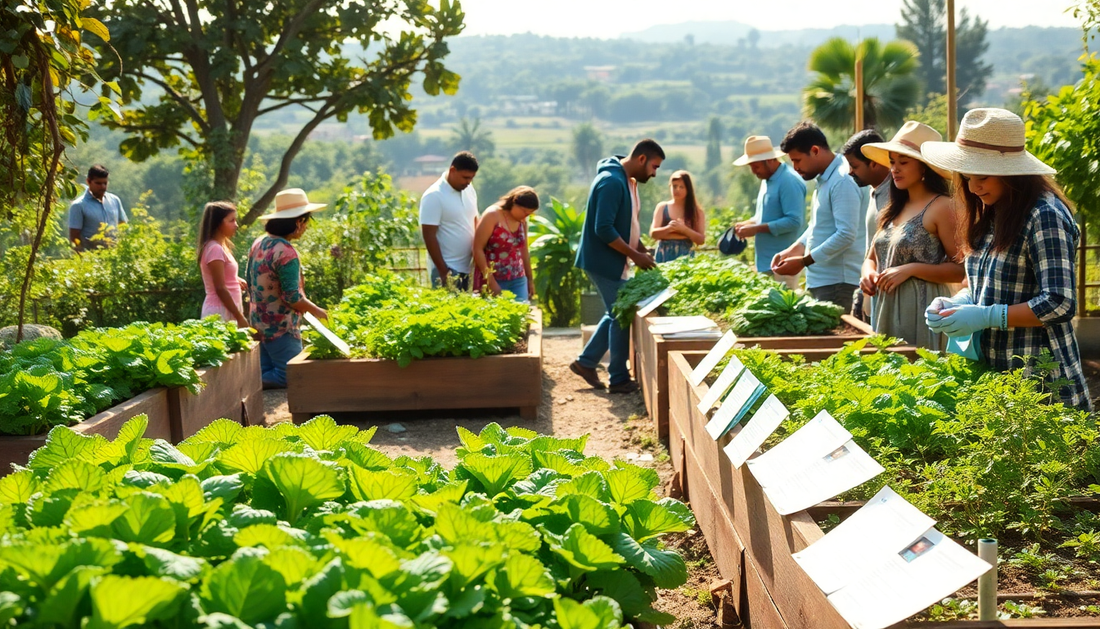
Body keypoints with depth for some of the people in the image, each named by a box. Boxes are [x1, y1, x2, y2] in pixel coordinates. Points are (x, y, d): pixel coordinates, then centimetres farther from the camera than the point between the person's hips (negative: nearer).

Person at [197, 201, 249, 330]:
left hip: (225, 311, 10)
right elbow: (220, 289, -18)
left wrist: (237, 282, 6)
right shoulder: (215, 249, -15)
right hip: (220, 312, -10)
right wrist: (240, 317, -17)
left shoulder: (221, 247, 14)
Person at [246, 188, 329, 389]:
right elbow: (292, 297, -22)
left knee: (267, 375, 17)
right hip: (281, 327, -9)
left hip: (260, 323, 9)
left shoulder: (258, 244, 5)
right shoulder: (285, 252, -21)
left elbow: (250, 282, 14)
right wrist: (316, 311, -6)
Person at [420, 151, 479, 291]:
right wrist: (443, 271, -16)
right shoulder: (434, 196, -13)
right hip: (448, 269, -7)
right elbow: (429, 236, -15)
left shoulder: (469, 190, 8)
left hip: (466, 267, 7)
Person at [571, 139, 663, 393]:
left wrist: (642, 250, 6)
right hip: (603, 261, -10)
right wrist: (636, 256, -21)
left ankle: (586, 361, 25)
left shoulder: (628, 181, 10)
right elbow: (603, 229, -27)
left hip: (613, 261, 10)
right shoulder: (612, 182, -22)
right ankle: (619, 379, 7)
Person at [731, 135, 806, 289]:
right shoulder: (768, 180, 15)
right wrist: (747, 224, 6)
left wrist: (756, 229, -19)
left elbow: (794, 221, -22)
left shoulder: (789, 181, -15)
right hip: (767, 262, 9)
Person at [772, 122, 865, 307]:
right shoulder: (824, 180, 15)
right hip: (820, 280, 9)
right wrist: (792, 251, 11)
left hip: (837, 283, -9)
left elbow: (846, 235, -22)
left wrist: (803, 261, -18)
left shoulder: (842, 181, -15)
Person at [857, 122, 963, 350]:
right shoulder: (893, 210, 13)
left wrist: (911, 269, -19)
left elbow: (961, 269, -13)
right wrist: (868, 273, -1)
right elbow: (871, 258, 21)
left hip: (922, 312, -7)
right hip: (887, 312, 7)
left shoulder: (941, 207, -9)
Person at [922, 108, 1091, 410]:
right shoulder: (991, 215, 10)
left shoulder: (1045, 216, -15)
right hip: (991, 371, 8)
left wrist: (985, 317, -20)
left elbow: (1060, 304, -19)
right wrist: (957, 303, -1)